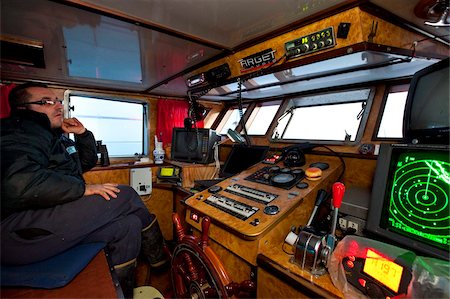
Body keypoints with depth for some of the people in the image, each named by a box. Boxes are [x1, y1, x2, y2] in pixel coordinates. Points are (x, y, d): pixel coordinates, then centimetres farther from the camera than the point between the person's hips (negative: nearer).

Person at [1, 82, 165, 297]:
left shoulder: (56, 137, 22)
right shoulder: (23, 132, -9)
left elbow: (88, 162, 31)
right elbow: (19, 183, -28)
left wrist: (83, 134, 15)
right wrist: (84, 188, -21)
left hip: (53, 215, 9)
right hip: (18, 231, -9)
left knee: (128, 224, -5)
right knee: (125, 196, -15)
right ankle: (158, 258, 7)